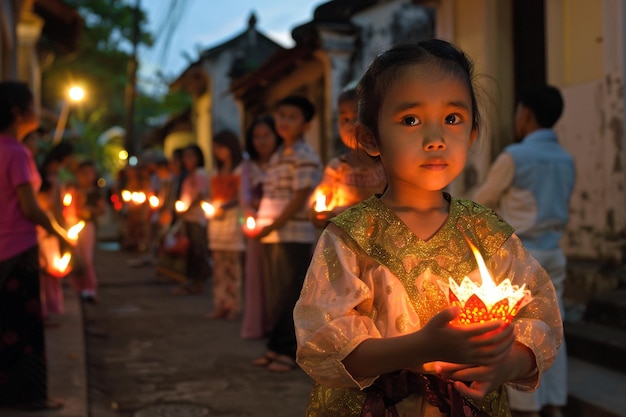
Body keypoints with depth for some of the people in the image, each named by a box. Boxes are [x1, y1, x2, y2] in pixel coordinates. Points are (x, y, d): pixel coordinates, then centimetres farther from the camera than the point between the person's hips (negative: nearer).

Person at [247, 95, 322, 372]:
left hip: (295, 235, -8)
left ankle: (290, 351, 5)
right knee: (274, 294, 12)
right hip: (272, 235, 8)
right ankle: (276, 346, 21)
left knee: (290, 295, -3)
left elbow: (299, 199, -15)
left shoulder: (305, 157, -9)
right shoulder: (276, 158, 18)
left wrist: (270, 226, -16)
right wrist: (259, 222, 6)